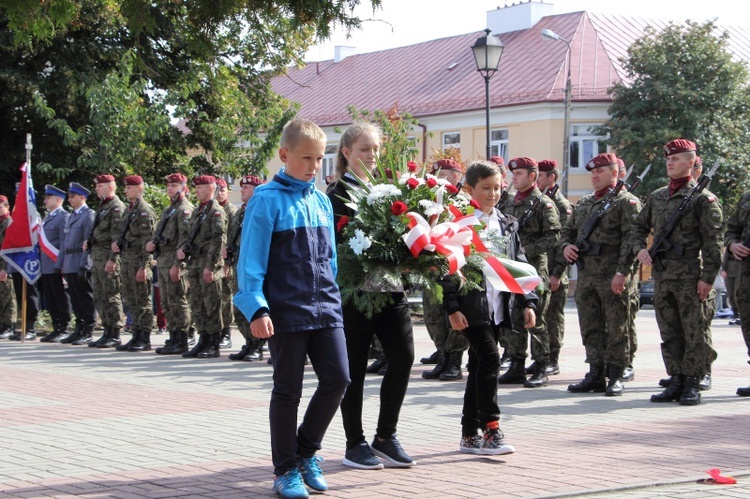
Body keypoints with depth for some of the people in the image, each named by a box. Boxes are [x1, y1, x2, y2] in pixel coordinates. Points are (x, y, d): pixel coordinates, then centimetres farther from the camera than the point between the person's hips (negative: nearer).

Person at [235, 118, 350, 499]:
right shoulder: (267, 200, -7)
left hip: (324, 307, 5)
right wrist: (256, 309, -17)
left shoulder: (322, 202, 10)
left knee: (337, 378, -1)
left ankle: (306, 450, 19)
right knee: (288, 390, 2)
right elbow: (251, 260, -10)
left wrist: (333, 296, 16)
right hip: (285, 311, -5)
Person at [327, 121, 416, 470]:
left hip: (391, 286, 5)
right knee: (355, 366, 3)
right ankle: (355, 443, 14)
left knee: (403, 356, 1)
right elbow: (338, 242, -11)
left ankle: (385, 436, 15)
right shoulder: (338, 193, -3)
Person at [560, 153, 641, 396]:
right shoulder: (584, 203, 19)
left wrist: (622, 272, -20)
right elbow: (568, 230, 27)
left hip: (613, 277, -7)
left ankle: (615, 377, 4)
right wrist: (566, 246, 4)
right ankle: (596, 374, 15)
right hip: (586, 275, 7)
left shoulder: (626, 202, -4)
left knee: (616, 329, -1)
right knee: (590, 328, 9)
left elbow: (631, 239, -13)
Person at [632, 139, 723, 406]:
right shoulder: (657, 196, 14)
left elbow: (713, 241, -8)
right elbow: (639, 226, 25)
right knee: (669, 333, 9)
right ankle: (676, 381, 16)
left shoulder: (702, 198, -4)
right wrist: (640, 248, 4)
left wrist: (708, 277, -14)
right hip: (662, 274, 6)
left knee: (695, 332, -1)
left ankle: (692, 384, 6)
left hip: (691, 275, -6)